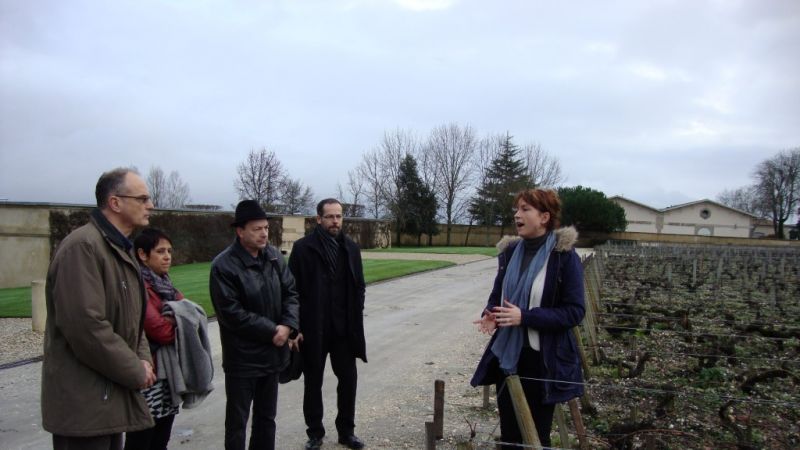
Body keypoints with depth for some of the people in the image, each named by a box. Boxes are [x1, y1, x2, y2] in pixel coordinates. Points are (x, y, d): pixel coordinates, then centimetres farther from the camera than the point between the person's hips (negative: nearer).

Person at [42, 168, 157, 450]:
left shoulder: (122, 250, 14)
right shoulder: (83, 247, -18)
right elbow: (86, 326, -26)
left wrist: (142, 359, 1)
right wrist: (135, 371, -15)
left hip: (112, 394, 10)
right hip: (84, 402, -10)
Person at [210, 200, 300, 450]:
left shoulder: (274, 257, 2)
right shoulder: (224, 266, -16)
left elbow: (290, 292, 5)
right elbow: (231, 313, -19)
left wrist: (288, 326, -13)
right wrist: (271, 331, -17)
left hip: (272, 352, 6)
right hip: (242, 357, -6)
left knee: (266, 417, 20)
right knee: (237, 420, 8)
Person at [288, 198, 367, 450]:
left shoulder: (350, 247, 5)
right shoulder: (303, 248, -8)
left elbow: (359, 286, 10)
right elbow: (293, 289, -8)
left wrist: (355, 315, 1)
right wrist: (296, 325, -11)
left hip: (344, 329, 3)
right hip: (313, 329, -3)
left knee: (348, 379, 9)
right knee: (313, 382, 10)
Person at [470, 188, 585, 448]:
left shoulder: (564, 256, -13)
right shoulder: (510, 251, 3)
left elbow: (574, 311, -15)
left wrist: (525, 317, -24)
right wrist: (491, 314, -9)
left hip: (543, 359, -5)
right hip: (507, 355, 5)